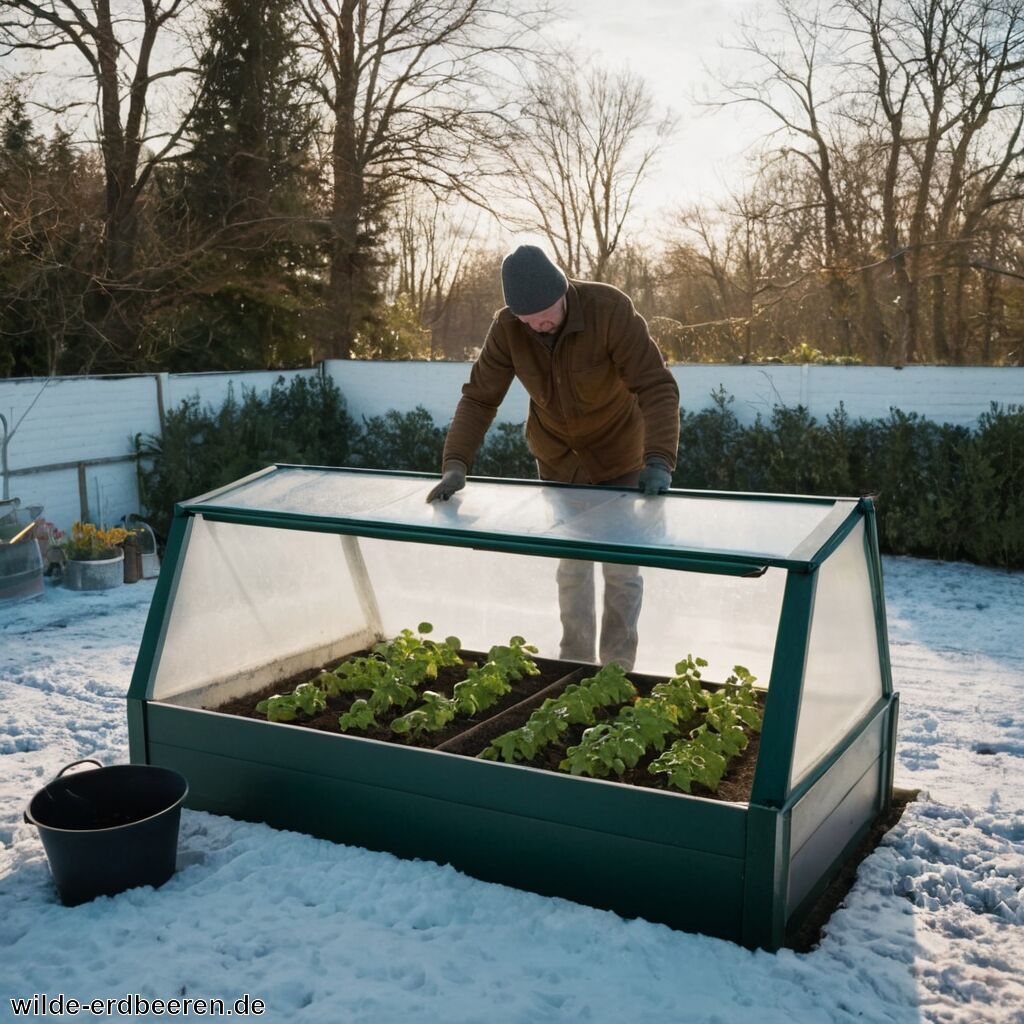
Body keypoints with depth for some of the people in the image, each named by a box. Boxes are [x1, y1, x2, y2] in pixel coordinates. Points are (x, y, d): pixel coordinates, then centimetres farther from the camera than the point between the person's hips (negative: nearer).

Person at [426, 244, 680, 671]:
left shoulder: (610, 309, -28)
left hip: (620, 461, -3)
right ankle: (575, 666, 26)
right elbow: (478, 398, -15)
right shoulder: (506, 328, -18)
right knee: (571, 569, 12)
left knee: (622, 571, 4)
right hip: (558, 463, 3)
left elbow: (656, 386, -29)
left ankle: (617, 670, 19)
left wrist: (659, 460, -40)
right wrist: (455, 464, -27)